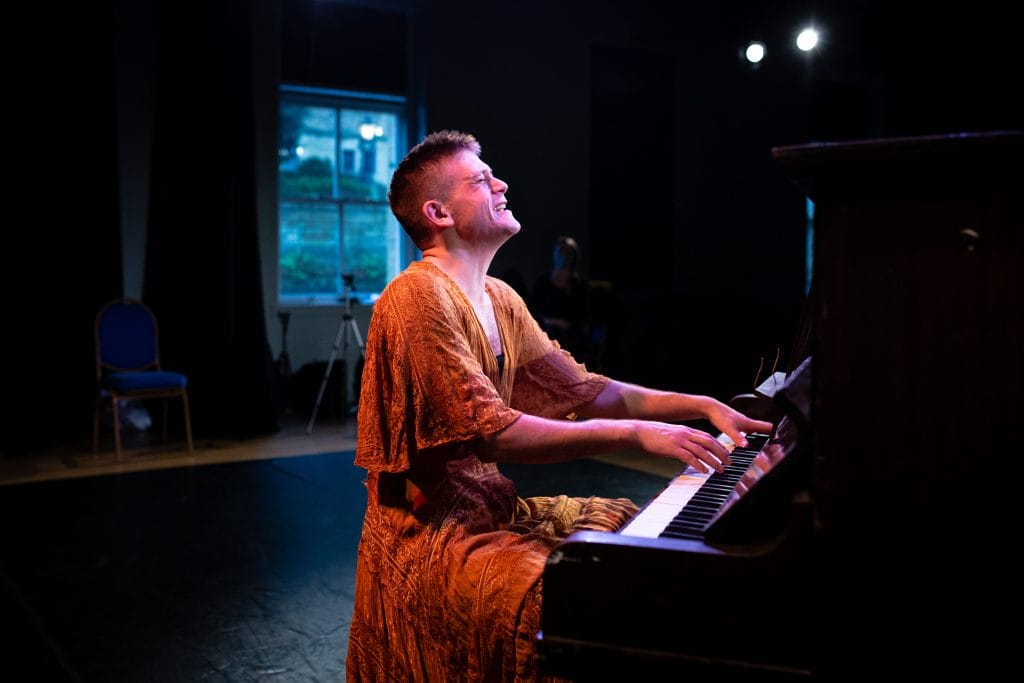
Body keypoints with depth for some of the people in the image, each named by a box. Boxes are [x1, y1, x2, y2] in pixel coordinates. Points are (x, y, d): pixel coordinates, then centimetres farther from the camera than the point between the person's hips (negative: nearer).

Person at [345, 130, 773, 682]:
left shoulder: (499, 299, 11)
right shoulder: (420, 295, -18)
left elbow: (582, 390, 10)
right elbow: (493, 434, -25)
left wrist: (703, 405, 2)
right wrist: (634, 433, -26)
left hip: (489, 508, 9)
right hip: (431, 532, -9)